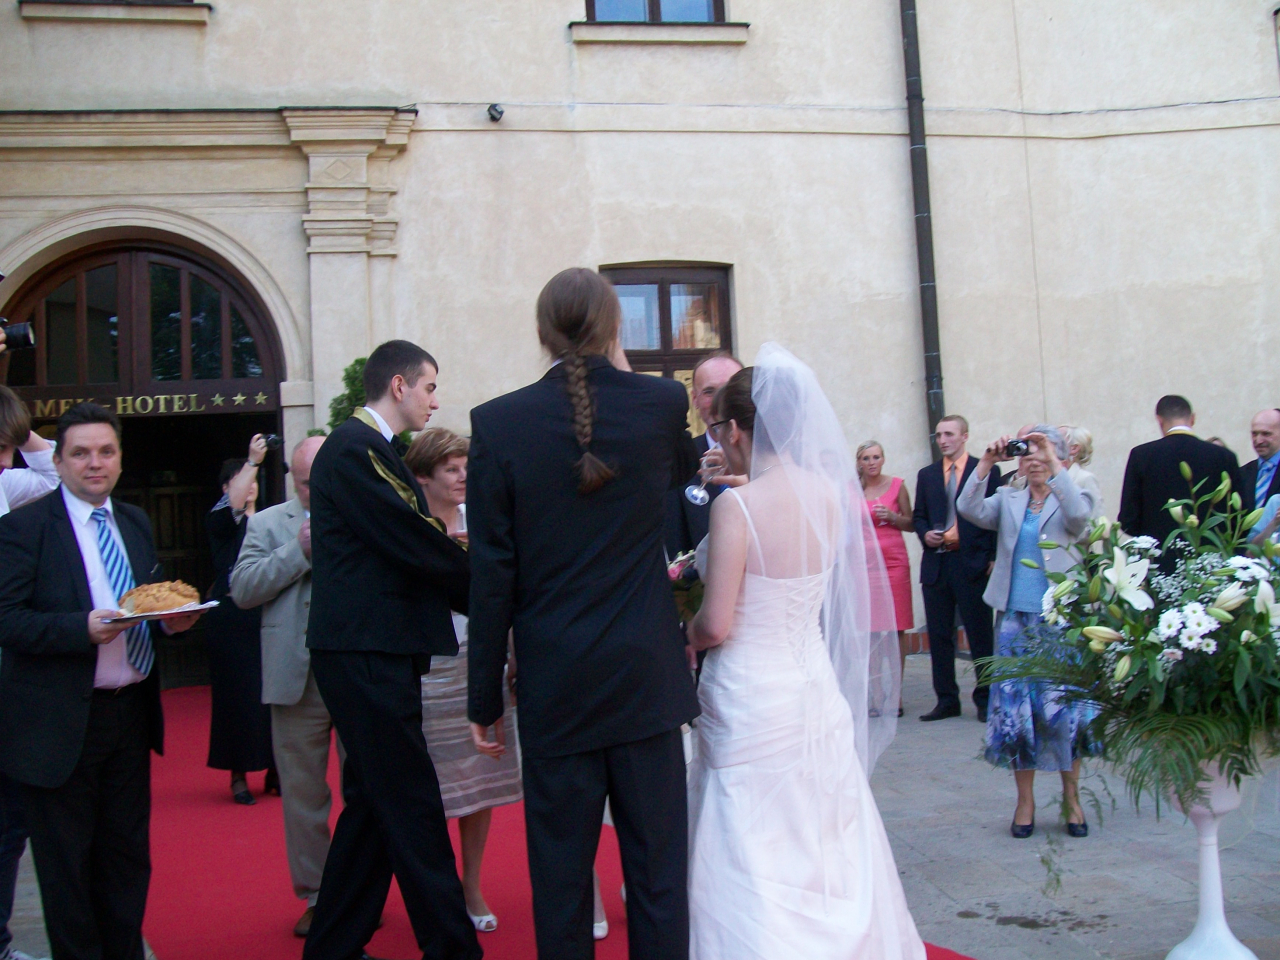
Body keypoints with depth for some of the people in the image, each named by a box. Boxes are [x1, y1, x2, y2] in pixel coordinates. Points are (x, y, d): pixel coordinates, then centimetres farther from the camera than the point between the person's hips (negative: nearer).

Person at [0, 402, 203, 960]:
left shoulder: (136, 524, 12)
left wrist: (172, 620, -5)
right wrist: (83, 628, -29)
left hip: (131, 712, 6)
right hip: (62, 723, -6)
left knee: (128, 856, 15)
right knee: (67, 865, 8)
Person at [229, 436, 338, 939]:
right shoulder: (267, 524, 7)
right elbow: (243, 590, -4)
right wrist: (300, 549, -11)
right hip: (296, 680, 1)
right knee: (303, 793, 10)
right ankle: (316, 895, 25)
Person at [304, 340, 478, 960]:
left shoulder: (371, 450, 17)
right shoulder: (355, 450, -14)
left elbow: (411, 548, 14)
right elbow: (418, 546, -17)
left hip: (372, 656, 10)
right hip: (367, 656, -10)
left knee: (374, 803, 17)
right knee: (413, 809, -3)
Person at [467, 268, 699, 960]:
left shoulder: (498, 422, -6)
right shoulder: (663, 403, -4)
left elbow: (492, 576, -6)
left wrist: (484, 698, 2)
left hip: (554, 689, 0)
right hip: (648, 679, 1)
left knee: (559, 878, 11)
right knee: (657, 873, 11)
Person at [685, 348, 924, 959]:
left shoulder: (736, 506, -20)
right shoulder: (829, 494, -2)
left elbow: (716, 625, -20)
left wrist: (685, 641, 2)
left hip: (750, 697, -6)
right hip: (817, 687, 7)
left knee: (753, 862, 8)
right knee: (826, 850, 20)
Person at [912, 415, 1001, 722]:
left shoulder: (987, 471, 2)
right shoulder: (926, 475, 15)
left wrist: (994, 558, -8)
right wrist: (925, 534, -3)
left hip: (973, 563, -4)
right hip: (936, 564, 4)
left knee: (980, 635, 2)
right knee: (939, 636, 7)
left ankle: (985, 700, 12)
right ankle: (947, 700, 16)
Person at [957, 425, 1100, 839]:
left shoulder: (1072, 498, 5)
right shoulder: (1008, 500, 12)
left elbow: (1079, 515, -19)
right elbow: (970, 510, -6)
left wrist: (1053, 461, -21)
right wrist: (986, 464, -15)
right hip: (1015, 618, 2)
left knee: (1065, 707, 1)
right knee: (1015, 707, 4)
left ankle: (1071, 797, 18)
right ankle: (1025, 800, 16)